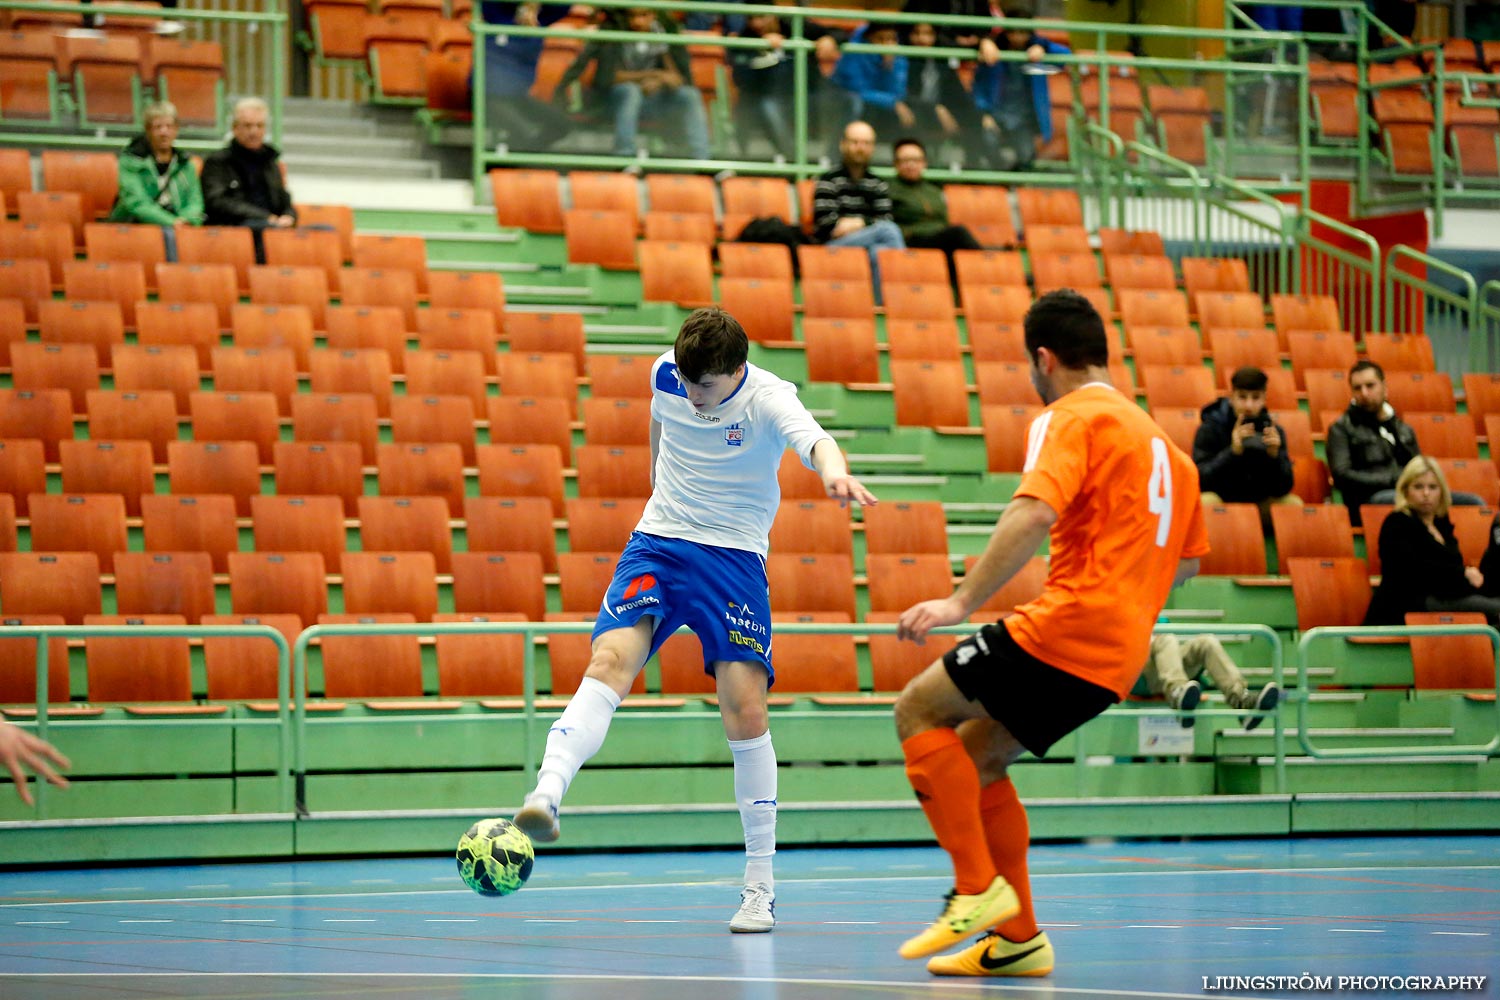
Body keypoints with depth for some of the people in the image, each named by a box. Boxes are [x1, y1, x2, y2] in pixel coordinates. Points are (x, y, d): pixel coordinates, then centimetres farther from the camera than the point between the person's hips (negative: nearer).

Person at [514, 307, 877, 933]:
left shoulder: (768, 399, -16)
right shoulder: (666, 374, -3)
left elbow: (815, 442, -39)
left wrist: (835, 471, -62)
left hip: (734, 557, -3)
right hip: (657, 543, 3)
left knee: (746, 711, -10)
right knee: (610, 659, -23)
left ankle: (759, 886, 2)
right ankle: (546, 795, -43)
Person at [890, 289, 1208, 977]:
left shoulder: (1070, 418, -3)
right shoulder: (1155, 437, 24)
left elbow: (1035, 513, -21)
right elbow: (1188, 559, 28)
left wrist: (962, 602, -24)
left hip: (1068, 626, -9)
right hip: (1119, 654, 9)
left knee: (918, 712, -1)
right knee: (977, 758, 17)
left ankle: (978, 888, -12)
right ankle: (1016, 939, 13)